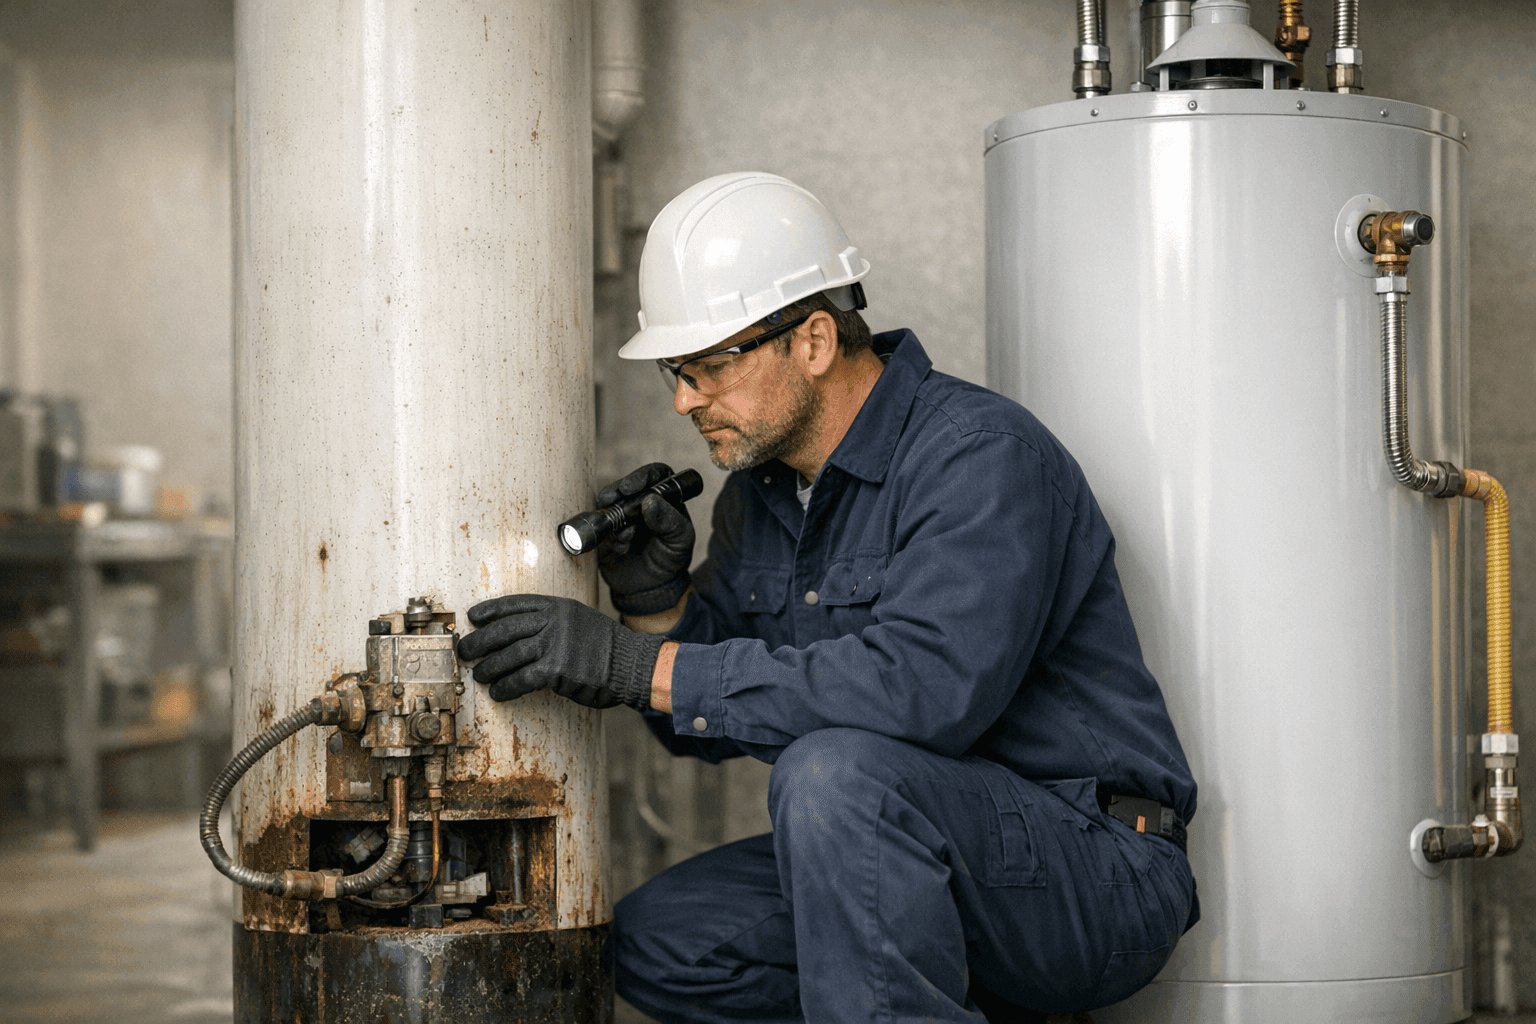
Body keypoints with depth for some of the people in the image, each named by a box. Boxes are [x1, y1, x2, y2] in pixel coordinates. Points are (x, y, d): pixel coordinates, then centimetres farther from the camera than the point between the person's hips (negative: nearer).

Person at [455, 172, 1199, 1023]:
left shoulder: (982, 457, -19)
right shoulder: (760, 489, 7)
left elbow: (922, 687, -34)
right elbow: (712, 726, 14)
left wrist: (639, 664, -32)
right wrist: (654, 603, -8)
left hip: (1099, 870, -9)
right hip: (903, 861, 9)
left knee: (835, 772, -32)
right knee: (654, 943, -2)